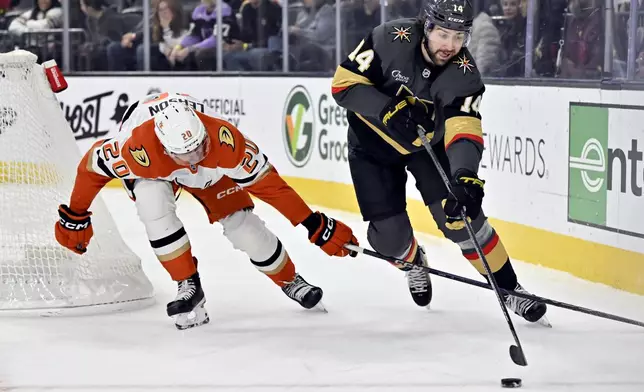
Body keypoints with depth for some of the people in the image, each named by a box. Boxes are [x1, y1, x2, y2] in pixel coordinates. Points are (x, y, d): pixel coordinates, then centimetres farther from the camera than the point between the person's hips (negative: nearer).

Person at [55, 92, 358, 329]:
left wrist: (316, 226, -27)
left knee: (240, 221, -7)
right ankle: (188, 286, -11)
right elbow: (93, 164, -26)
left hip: (211, 170, 1)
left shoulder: (225, 141, -41)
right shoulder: (139, 151, -45)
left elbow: (267, 183, -30)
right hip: (151, 169, -1)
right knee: (154, 209, -31)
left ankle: (290, 281, 19)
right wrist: (75, 217, -14)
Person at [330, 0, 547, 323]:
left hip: (428, 142, 1)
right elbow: (344, 83, -22)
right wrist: (390, 110, -36)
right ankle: (413, 262, 31)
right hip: (373, 142, -1)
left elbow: (464, 128, -36)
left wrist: (465, 175, -54)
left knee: (459, 215, -13)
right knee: (389, 232, -7)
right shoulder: (391, 40, -28)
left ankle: (508, 288, 3)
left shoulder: (463, 72, -25)